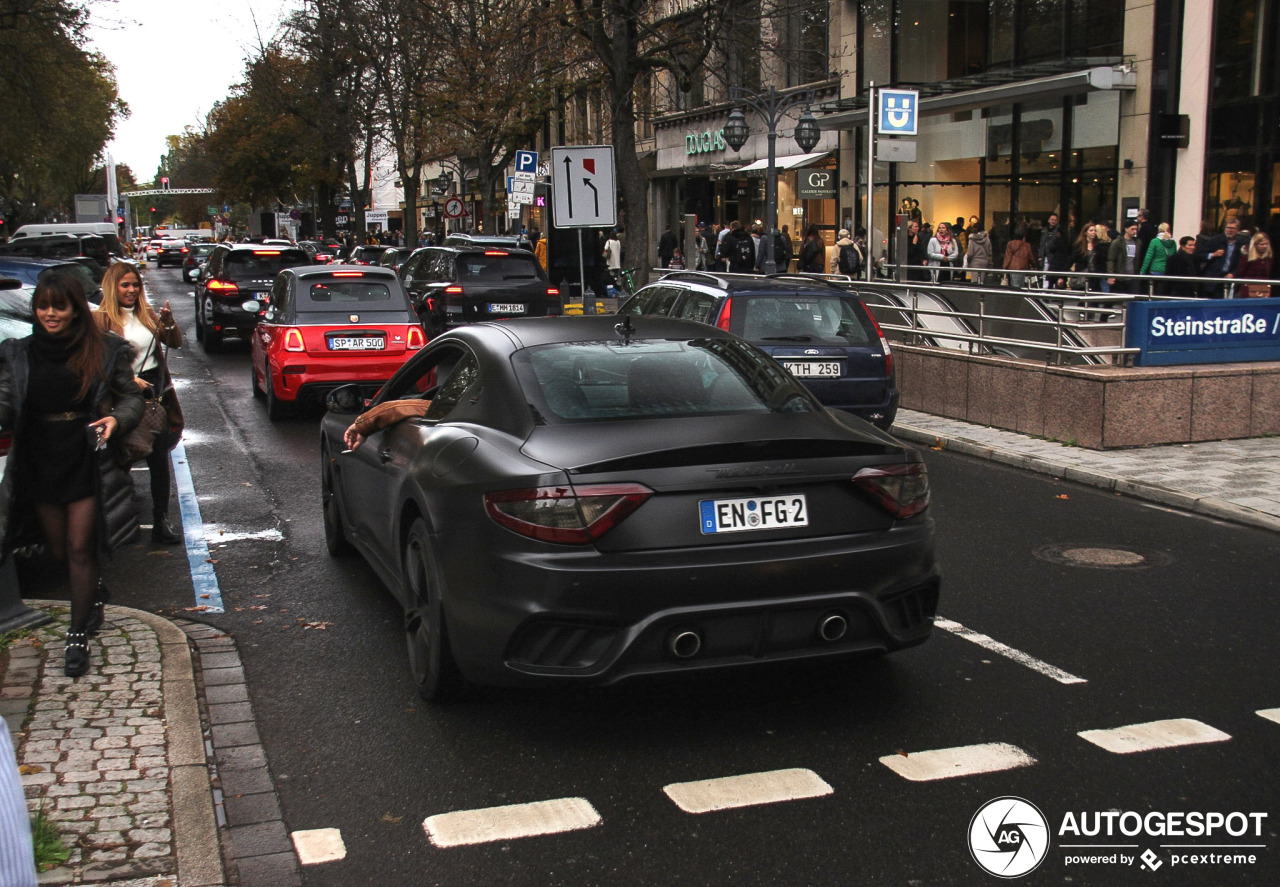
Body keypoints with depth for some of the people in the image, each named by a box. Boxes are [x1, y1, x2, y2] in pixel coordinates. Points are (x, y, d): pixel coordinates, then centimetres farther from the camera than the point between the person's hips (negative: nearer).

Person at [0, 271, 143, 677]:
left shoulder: (104, 351, -3)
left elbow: (131, 396, 4)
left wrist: (117, 418, -16)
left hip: (87, 462, -3)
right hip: (40, 465, 3)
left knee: (80, 549, -1)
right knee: (59, 549, 14)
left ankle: (78, 636, 8)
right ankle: (95, 594, 43)